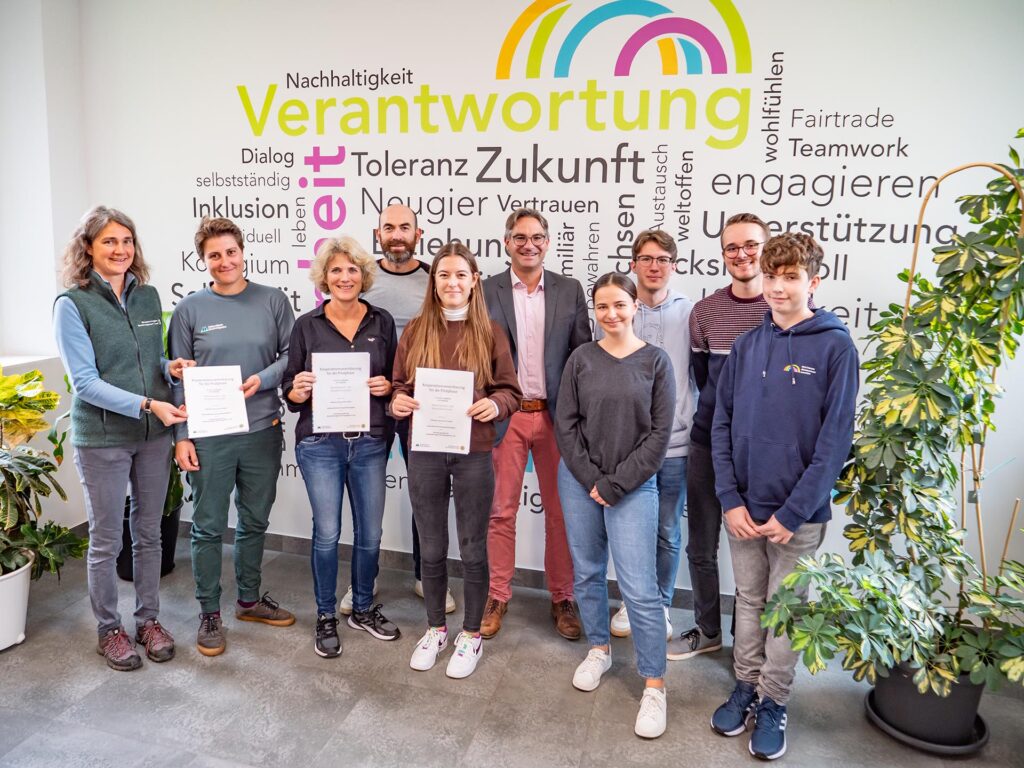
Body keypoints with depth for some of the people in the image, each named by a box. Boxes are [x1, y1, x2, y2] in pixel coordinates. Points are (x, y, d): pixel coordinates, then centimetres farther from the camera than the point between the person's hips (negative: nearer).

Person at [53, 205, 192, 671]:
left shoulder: (147, 296, 5)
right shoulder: (72, 304, -10)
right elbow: (85, 382, -15)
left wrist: (171, 367, -8)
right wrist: (149, 405, -24)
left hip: (153, 434, 5)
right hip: (102, 438, -4)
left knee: (148, 532, 14)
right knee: (106, 540, 8)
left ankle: (148, 619, 30)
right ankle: (109, 630, 26)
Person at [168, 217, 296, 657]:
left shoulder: (272, 301, 1)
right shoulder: (190, 309, -1)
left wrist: (264, 379, -17)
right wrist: (181, 435, -4)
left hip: (262, 432, 2)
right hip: (209, 437, -2)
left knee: (255, 522, 15)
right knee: (209, 527, 7)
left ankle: (250, 599, 34)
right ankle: (209, 613, 23)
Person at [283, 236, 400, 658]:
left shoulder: (382, 322, 5)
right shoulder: (307, 325, 1)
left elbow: (397, 379, 11)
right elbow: (290, 388, 5)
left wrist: (387, 386, -10)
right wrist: (297, 391, -17)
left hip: (370, 443, 2)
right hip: (320, 444, -2)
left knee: (370, 533, 10)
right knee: (327, 533, 2)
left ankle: (363, 608, 32)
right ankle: (326, 617, 23)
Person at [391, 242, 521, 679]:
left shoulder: (490, 333, 0)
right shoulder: (415, 331, 4)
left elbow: (511, 391, 1)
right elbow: (400, 385, 10)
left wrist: (494, 404, -21)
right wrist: (398, 402, -12)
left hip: (474, 453, -2)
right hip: (425, 451, 2)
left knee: (472, 548, 9)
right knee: (431, 548, 14)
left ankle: (471, 634, 28)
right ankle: (435, 629, 34)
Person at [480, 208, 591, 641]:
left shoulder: (570, 291, 5)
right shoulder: (487, 291, 2)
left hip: (556, 415, 1)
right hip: (504, 415, -1)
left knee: (560, 511, 9)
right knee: (501, 511, 7)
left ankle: (562, 598, 24)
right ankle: (497, 596, 23)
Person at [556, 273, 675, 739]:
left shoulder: (655, 361, -2)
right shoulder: (581, 358, 2)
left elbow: (660, 433, -5)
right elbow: (565, 424, 1)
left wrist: (616, 485, -9)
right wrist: (590, 480, -8)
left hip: (633, 485, -2)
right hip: (579, 481, 3)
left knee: (640, 588, -4)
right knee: (588, 573, 14)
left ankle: (654, 685, 10)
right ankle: (598, 650, 35)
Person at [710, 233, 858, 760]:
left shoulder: (836, 347, -9)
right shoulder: (746, 347, 3)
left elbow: (835, 440, -13)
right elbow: (721, 426, 3)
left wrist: (792, 513, -15)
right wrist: (730, 500, -5)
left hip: (798, 512, -3)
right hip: (743, 507, 3)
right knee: (748, 602, 17)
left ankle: (773, 703, 29)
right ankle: (745, 687, 34)